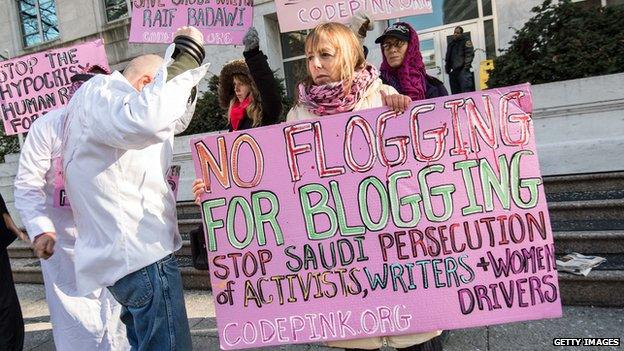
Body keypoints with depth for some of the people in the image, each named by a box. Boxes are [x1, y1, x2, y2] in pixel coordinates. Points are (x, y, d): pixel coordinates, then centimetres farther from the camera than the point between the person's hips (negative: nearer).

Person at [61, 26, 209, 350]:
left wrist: (185, 77, 9)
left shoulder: (109, 101, 21)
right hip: (141, 253, -11)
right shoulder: (97, 93, -11)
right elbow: (148, 121, -35)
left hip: (134, 251, 11)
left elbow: (174, 120, 25)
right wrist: (185, 60, -23)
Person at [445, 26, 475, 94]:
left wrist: (466, 66, -16)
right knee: (455, 92, 7)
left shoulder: (465, 41, 3)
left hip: (462, 70, -7)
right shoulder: (451, 43, 22)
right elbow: (448, 57, 26)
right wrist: (447, 68, 16)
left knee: (466, 90, -16)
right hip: (453, 71, 7)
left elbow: (470, 54, -7)